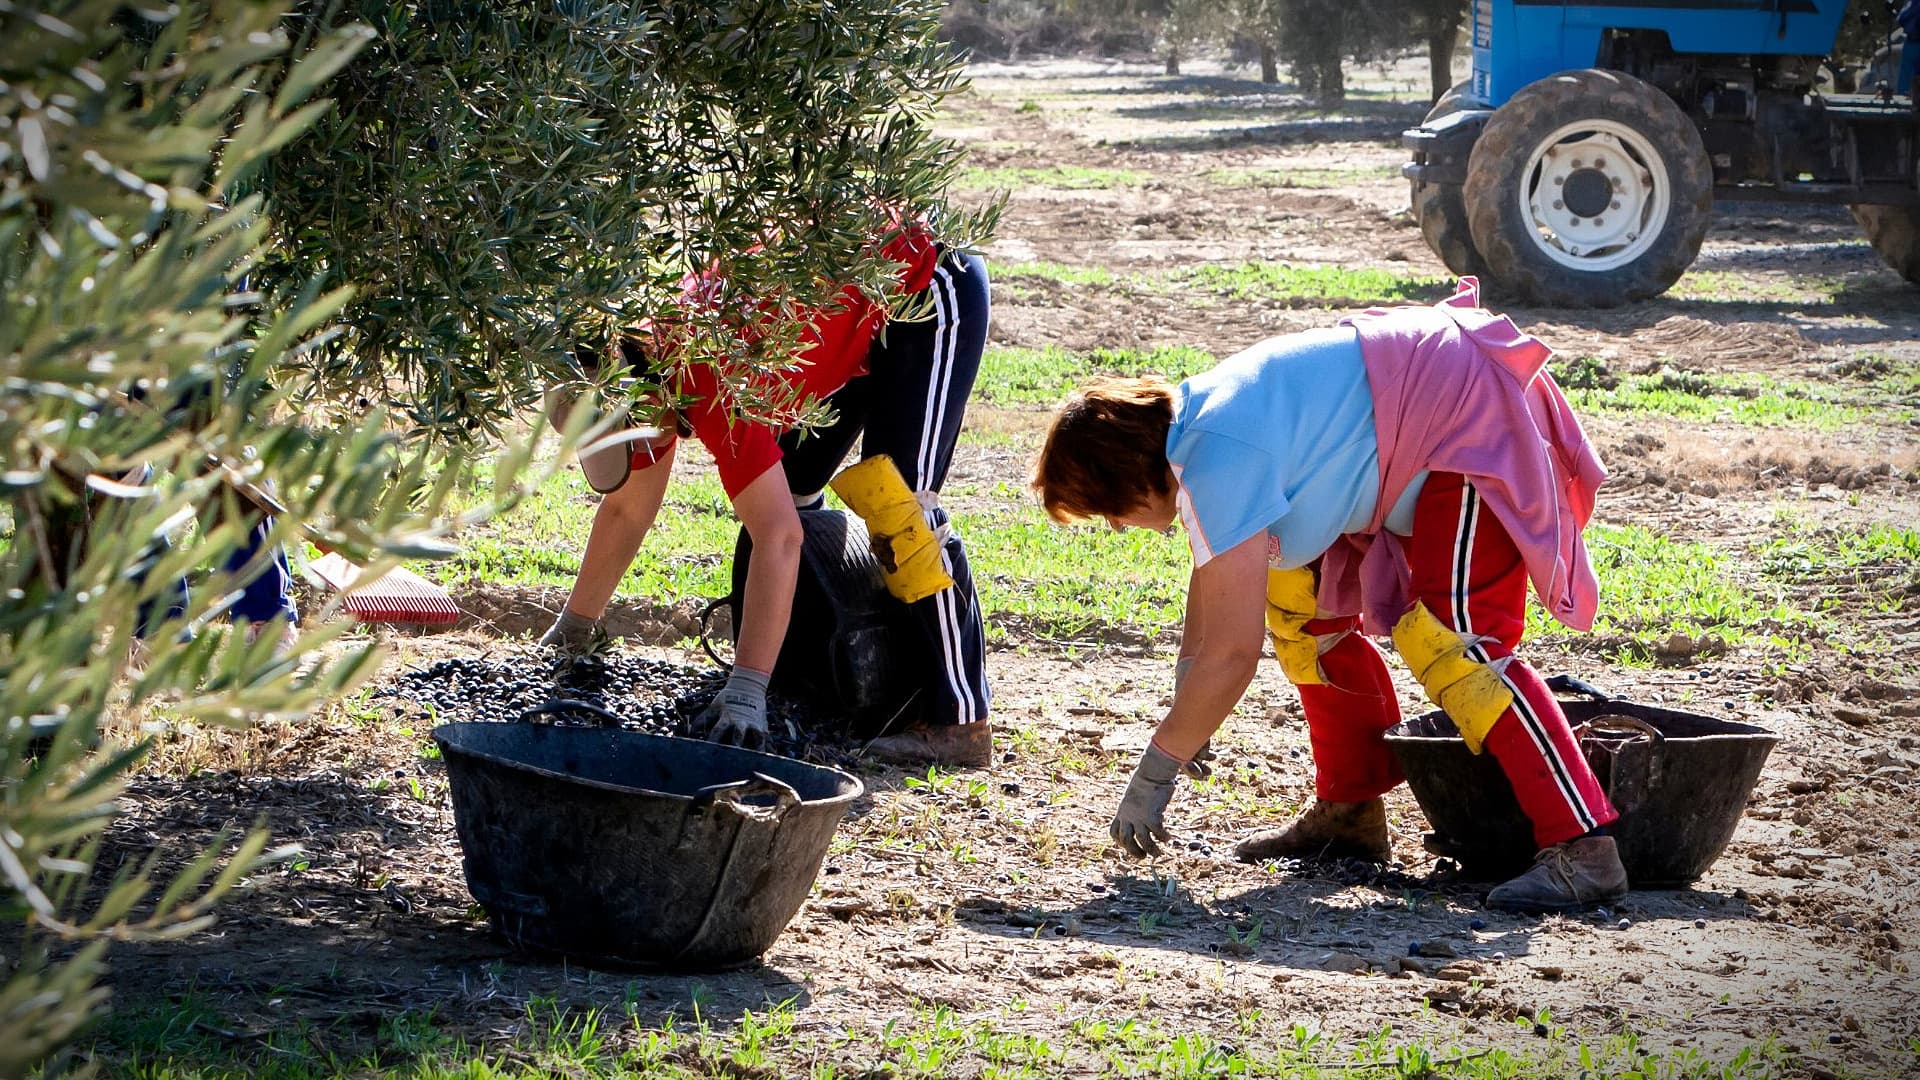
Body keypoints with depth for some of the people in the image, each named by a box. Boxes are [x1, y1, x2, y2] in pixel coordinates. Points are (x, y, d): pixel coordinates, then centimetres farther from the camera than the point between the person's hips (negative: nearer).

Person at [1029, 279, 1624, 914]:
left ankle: (1583, 848, -26)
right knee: (1301, 599, 12)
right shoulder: (1190, 418, 4)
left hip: (1473, 421, -11)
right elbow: (1213, 564, 22)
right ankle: (1350, 813, 19)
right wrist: (1186, 693, 18)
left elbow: (1232, 655, -26)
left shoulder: (1221, 464, -26)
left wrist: (1155, 772, -15)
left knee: (1449, 639, -21)